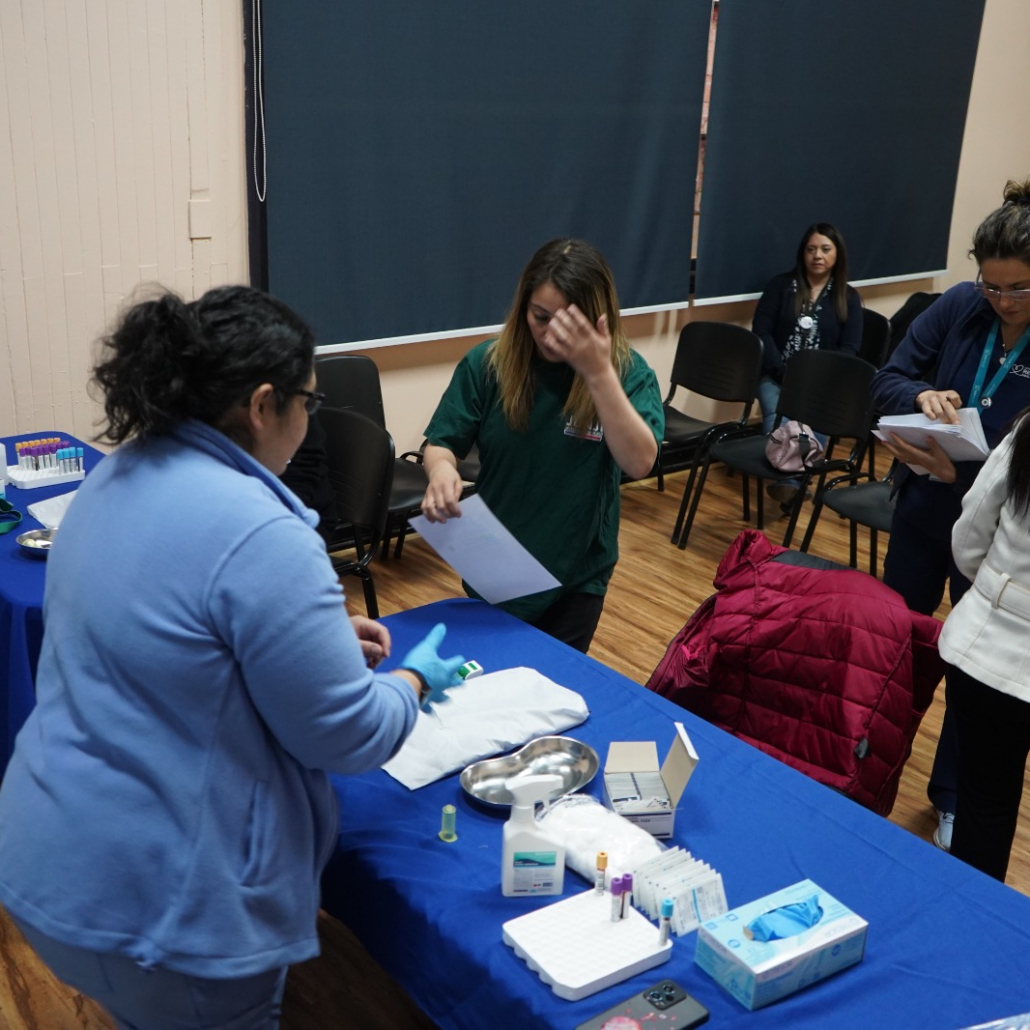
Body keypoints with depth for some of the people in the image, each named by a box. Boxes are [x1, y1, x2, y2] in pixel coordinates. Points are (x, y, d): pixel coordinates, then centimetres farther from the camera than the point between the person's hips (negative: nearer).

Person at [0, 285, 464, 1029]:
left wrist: (321, 635, 13)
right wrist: (416, 680, 1)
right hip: (154, 901, -8)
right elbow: (346, 733, -19)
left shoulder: (118, 478, 2)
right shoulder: (258, 535, -27)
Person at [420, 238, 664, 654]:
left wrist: (599, 373, -37)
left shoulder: (628, 370, -14)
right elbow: (442, 444, -7)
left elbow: (640, 462, -27)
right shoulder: (486, 364, -12)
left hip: (579, 572, -1)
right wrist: (442, 470, -31)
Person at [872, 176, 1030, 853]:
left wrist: (959, 473, -35)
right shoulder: (959, 307, -9)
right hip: (922, 512, 4)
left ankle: (952, 796, 35)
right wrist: (921, 395, -27)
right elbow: (888, 380, -4)